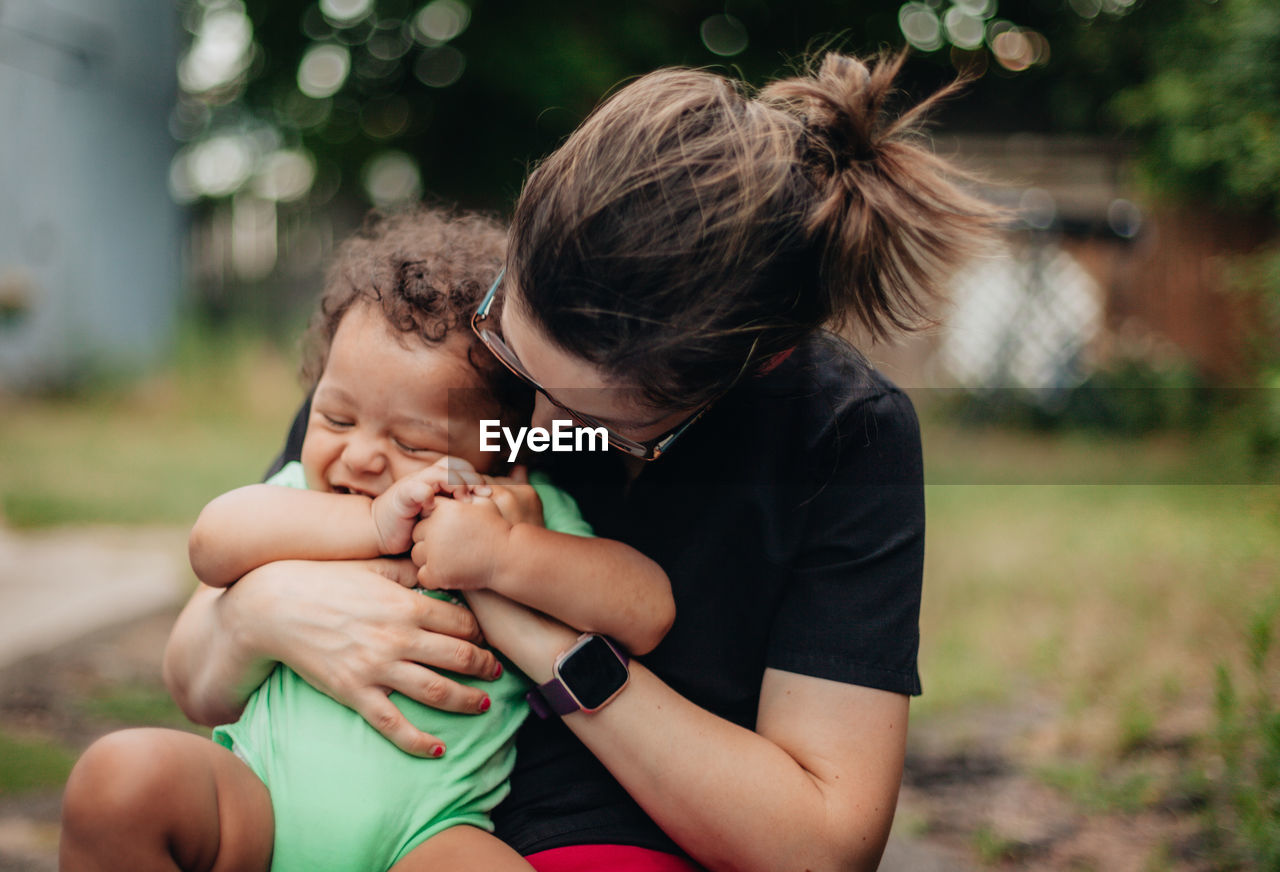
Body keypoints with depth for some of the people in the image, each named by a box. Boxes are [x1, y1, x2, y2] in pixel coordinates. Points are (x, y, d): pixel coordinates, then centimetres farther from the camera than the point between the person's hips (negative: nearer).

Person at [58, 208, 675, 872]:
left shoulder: (528, 516, 5)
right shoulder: (306, 491, 13)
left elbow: (648, 612, -7)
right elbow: (214, 543, -7)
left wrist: (503, 553, -18)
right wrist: (371, 526, -14)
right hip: (257, 797, 2)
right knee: (123, 773, -26)